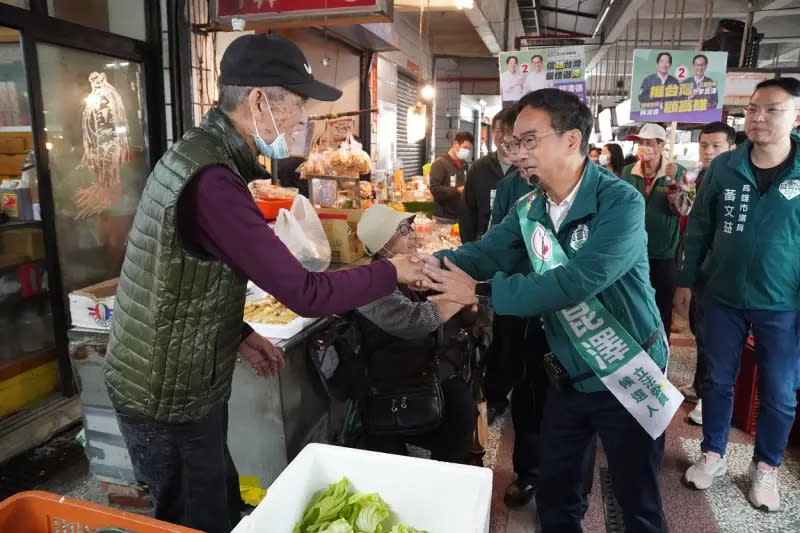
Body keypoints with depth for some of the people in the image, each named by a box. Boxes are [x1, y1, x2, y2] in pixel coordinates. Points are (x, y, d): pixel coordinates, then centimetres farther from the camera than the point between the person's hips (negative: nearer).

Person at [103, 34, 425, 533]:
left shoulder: (200, 152, 5)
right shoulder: (211, 180, -29)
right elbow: (305, 293, -28)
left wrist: (240, 334, 8)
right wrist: (391, 272, -13)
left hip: (180, 382, 9)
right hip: (170, 399, -9)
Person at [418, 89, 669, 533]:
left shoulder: (621, 203, -24)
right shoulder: (529, 209, -1)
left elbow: (575, 282, -35)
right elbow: (486, 252, -12)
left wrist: (480, 292, -35)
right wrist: (430, 262, -31)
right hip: (570, 374, 6)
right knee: (553, 491, 21)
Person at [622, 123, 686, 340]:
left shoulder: (677, 171, -4)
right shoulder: (628, 171, 2)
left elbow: (683, 210, -11)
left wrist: (672, 182, -24)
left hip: (663, 253, -2)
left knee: (661, 308, 8)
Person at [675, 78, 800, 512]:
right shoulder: (723, 167, -3)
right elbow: (699, 228, 3)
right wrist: (686, 282, 2)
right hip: (722, 298, 1)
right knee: (717, 380, 14)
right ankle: (713, 454, 33)